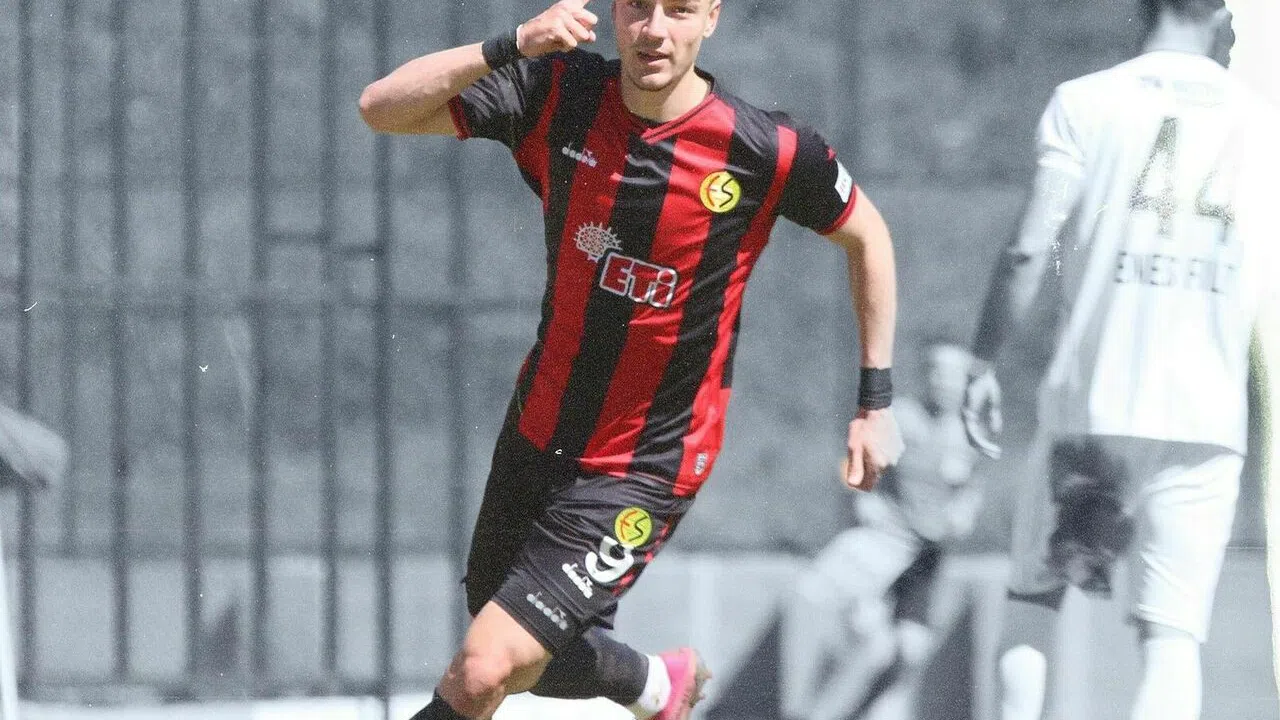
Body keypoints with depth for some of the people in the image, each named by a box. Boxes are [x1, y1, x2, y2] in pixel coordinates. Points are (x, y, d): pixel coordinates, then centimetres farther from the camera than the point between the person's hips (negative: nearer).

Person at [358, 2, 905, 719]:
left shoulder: (767, 152, -18)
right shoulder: (559, 94, -11)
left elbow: (868, 236, 1)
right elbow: (382, 108, -16)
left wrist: (877, 402, 2)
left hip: (644, 470, -5)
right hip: (536, 437, 5)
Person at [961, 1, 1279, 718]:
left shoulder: (1086, 102, 0)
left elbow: (1030, 250, -8)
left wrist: (985, 363, 2)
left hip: (1090, 399, -1)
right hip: (1208, 416, 1)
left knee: (1033, 602, 18)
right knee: (1173, 634, -3)